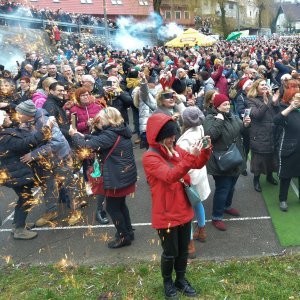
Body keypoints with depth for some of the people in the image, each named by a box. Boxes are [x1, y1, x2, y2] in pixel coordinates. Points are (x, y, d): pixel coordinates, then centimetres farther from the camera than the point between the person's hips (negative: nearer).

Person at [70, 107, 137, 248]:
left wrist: (74, 135, -8)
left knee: (112, 207, 6)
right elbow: (98, 140, 11)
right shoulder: (120, 130, 5)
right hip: (126, 174, 9)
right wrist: (83, 136, -1)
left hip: (117, 177, -9)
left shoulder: (110, 135, -23)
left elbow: (88, 145, -24)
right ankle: (128, 232, 36)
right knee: (120, 204, 24)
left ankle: (124, 237, 18)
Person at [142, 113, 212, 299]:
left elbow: (198, 164, 4)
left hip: (184, 210, 6)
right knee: (170, 252, 10)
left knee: (184, 249, 20)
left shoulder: (175, 149, 2)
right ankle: (167, 282, 36)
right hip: (166, 214, -6)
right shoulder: (149, 157, -19)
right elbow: (170, 176, -33)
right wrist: (190, 157, -40)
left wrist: (205, 150, -15)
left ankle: (181, 279, 42)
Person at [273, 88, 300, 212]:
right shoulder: (286, 110, -10)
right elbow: (276, 121, -31)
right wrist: (290, 108, -37)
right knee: (286, 175, 6)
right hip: (289, 149, -5)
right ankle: (283, 200, 19)